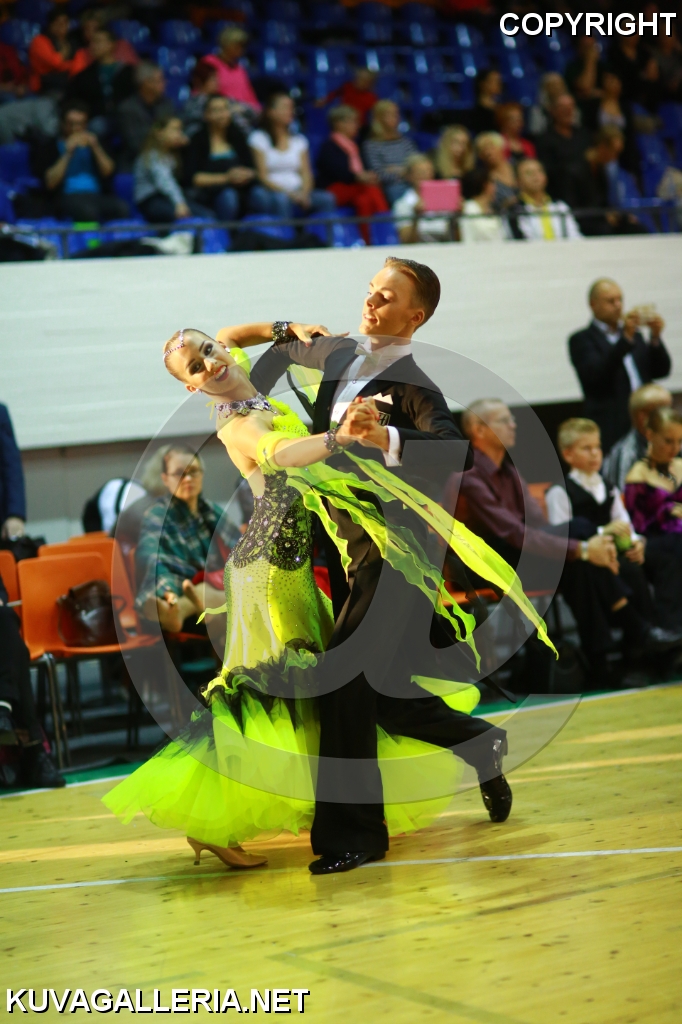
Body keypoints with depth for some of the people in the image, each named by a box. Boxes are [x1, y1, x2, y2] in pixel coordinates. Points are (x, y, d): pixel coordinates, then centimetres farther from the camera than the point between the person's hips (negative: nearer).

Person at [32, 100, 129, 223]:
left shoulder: (92, 142, 25)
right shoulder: (47, 147, 12)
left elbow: (109, 173, 13)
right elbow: (50, 183, -2)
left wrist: (96, 148, 2)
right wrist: (68, 154, -5)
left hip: (98, 195, 4)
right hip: (67, 197, -4)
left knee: (122, 208, -31)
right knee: (88, 211, -40)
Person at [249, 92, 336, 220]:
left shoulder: (299, 140, 20)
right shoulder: (259, 138, 5)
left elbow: (306, 174, 11)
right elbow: (262, 176, -4)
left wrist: (304, 193, -12)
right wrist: (288, 193, -18)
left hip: (298, 194, 4)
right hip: (271, 193, -4)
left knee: (326, 198, -25)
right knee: (281, 200, -39)